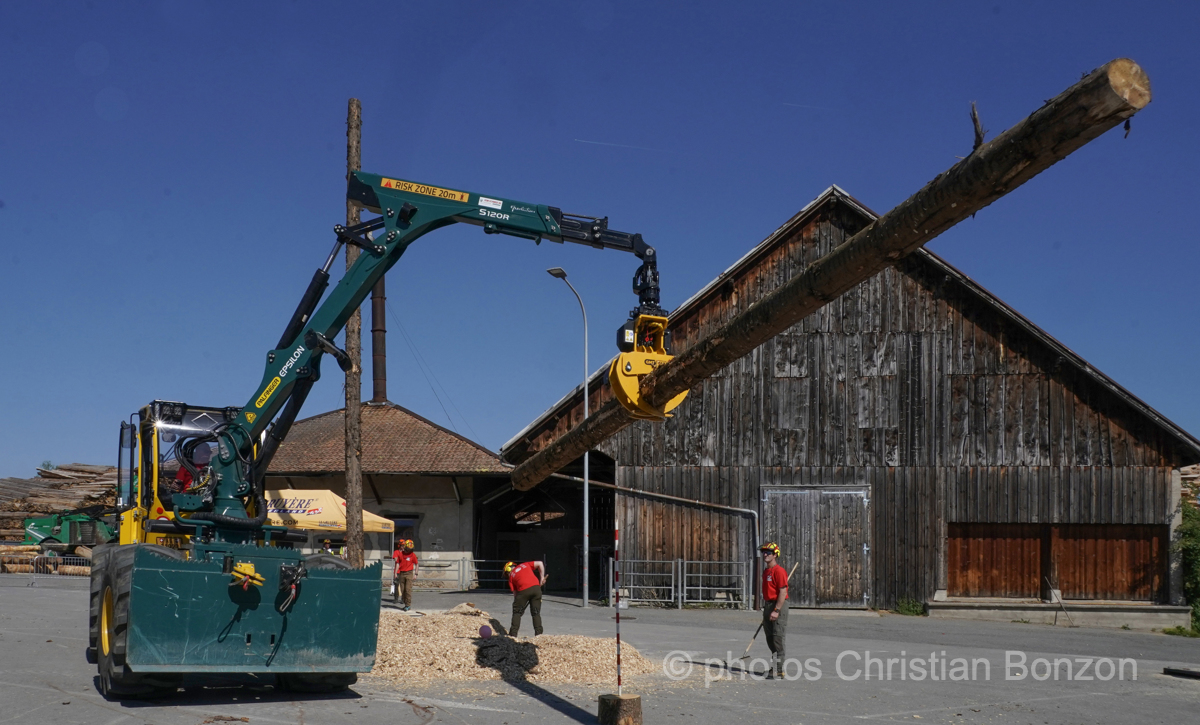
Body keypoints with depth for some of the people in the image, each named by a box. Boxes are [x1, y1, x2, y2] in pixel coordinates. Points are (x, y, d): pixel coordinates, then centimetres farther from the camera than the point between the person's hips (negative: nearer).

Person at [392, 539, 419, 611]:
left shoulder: (413, 555, -2)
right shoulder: (400, 554, 4)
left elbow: (416, 564, 7)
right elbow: (398, 563, 9)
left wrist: (415, 574, 3)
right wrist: (395, 573, 4)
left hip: (409, 573, -4)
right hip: (401, 573, 4)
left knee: (408, 589, -12)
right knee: (402, 589, 6)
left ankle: (408, 605, -9)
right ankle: (406, 604, 16)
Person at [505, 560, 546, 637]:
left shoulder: (511, 576, 20)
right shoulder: (525, 565, 26)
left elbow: (515, 592, 17)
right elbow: (539, 564, 16)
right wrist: (542, 577, 20)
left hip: (523, 590, -2)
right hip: (536, 587, 2)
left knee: (517, 612, 14)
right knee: (536, 613, 11)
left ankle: (513, 633, 10)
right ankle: (539, 633, 5)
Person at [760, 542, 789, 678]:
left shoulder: (779, 571, -15)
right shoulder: (766, 571, 15)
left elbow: (783, 592, -20)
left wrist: (776, 610, -23)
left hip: (779, 606, -10)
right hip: (768, 605, 10)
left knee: (777, 638, -9)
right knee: (769, 639, 14)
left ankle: (779, 670, -6)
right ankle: (775, 666, 25)